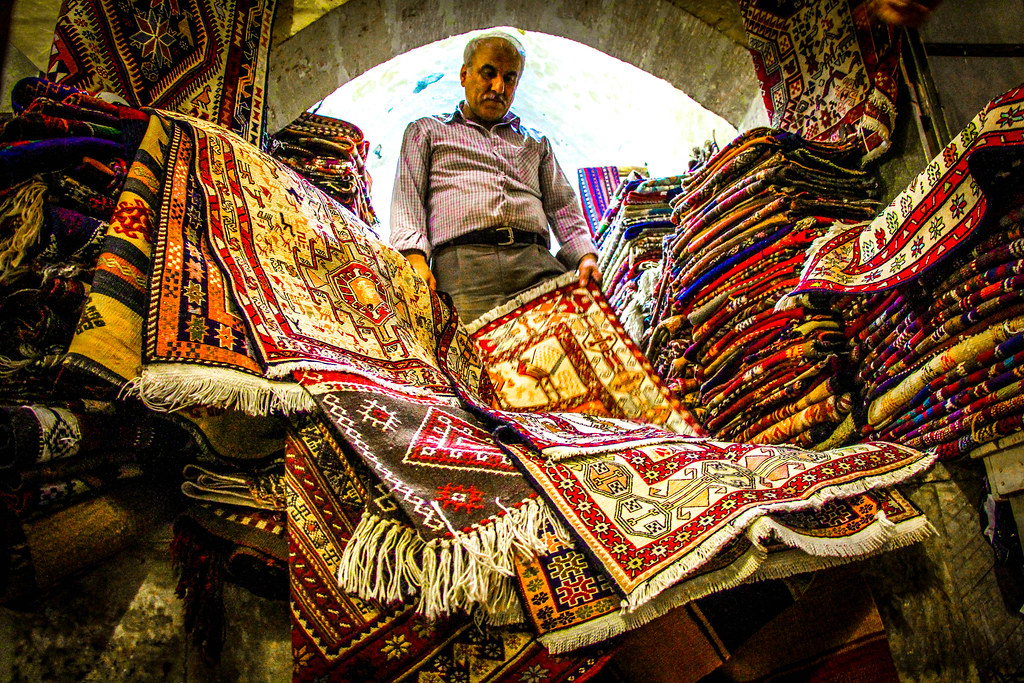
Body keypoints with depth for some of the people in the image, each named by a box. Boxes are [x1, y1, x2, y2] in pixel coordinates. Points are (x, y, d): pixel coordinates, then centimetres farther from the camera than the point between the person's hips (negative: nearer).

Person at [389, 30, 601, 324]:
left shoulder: (536, 142, 35)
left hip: (535, 261, 3)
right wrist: (416, 257, -7)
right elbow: (408, 197, 12)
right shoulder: (426, 131, 27)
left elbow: (563, 206, 25)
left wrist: (585, 256, 5)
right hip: (463, 259, -2)